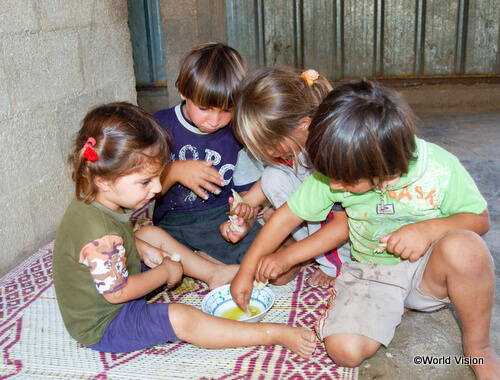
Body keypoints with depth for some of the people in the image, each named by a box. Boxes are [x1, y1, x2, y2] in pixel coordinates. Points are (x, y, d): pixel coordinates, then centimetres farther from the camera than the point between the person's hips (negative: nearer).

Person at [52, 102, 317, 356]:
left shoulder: (94, 200, -8)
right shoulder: (99, 232, -38)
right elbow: (117, 292, -29)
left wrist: (142, 251, -2)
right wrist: (165, 273, -16)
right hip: (103, 327, -10)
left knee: (153, 235, 13)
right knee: (181, 318, -26)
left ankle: (215, 272, 22)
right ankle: (274, 334, -20)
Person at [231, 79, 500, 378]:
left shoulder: (440, 169, -21)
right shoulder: (335, 170, -16)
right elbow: (288, 216, -6)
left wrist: (430, 228, -28)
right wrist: (246, 271, 0)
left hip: (428, 268, -1)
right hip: (371, 273, 2)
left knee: (463, 247, -36)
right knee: (344, 349, -23)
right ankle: (393, 309, 10)